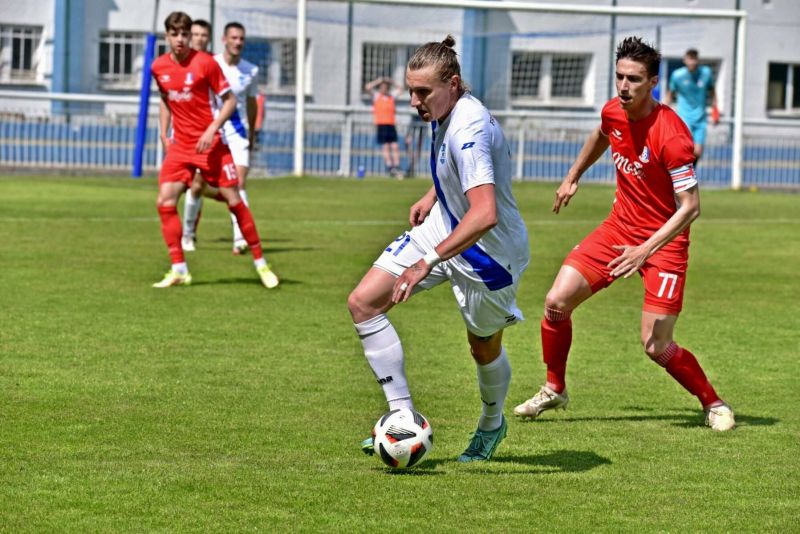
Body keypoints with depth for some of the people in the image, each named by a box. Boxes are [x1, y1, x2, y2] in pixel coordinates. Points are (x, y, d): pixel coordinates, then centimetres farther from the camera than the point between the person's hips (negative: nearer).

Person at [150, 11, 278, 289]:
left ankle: (261, 263, 11)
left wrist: (212, 129, -18)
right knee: (165, 202, -10)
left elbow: (230, 100, -7)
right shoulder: (158, 67, 3)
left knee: (234, 200, -3)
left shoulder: (205, 63, -11)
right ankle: (179, 270, -4)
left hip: (210, 143, -4)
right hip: (180, 146, 4)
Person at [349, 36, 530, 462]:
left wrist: (427, 262, -42)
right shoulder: (445, 113, -4)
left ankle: (492, 424, 44)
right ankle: (404, 415, -2)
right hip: (442, 227, 9)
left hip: (487, 253, -9)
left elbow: (485, 215, -42)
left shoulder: (469, 131, -32)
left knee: (485, 348, 12)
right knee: (362, 303, -5)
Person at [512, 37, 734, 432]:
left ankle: (713, 404, 13)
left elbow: (690, 207, -25)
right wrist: (573, 177, 31)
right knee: (556, 302, -3)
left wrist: (646, 251, -31)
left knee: (656, 347, -11)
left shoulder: (670, 135, -25)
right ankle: (554, 390, 18)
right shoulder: (614, 111, -4)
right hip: (619, 226, 6)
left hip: (663, 240, -6)